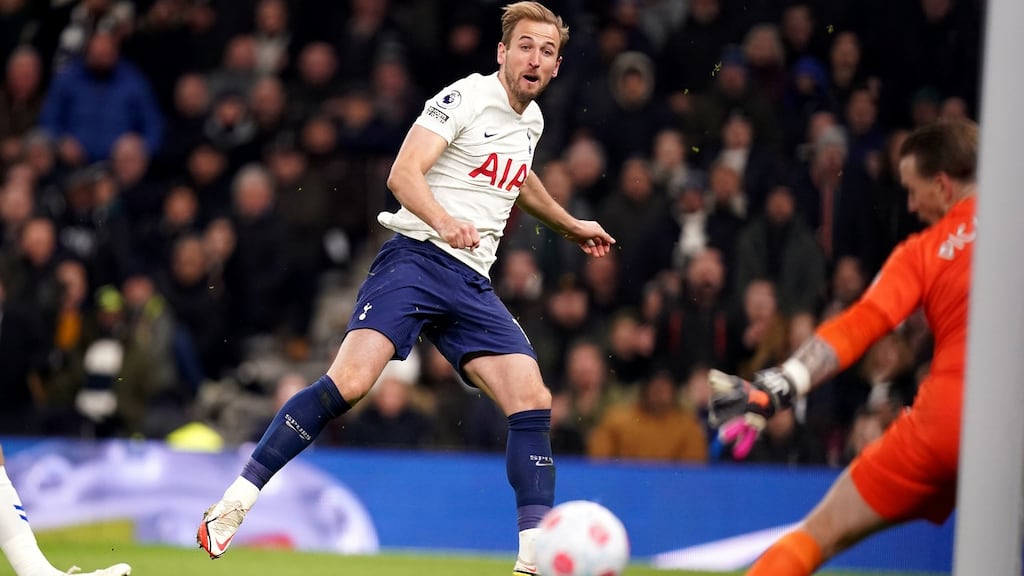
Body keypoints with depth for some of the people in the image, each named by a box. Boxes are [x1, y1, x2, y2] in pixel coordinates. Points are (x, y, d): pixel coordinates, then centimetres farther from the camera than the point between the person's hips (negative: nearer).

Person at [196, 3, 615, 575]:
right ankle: (236, 500, -16)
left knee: (533, 402, -8)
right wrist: (443, 221, -36)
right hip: (417, 258, -7)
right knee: (350, 380, -24)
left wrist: (571, 225, 50)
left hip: (473, 282, 7)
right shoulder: (467, 97, -6)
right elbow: (404, 173, -18)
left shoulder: (531, 120, 17)